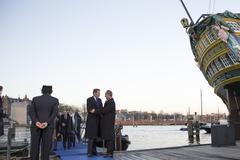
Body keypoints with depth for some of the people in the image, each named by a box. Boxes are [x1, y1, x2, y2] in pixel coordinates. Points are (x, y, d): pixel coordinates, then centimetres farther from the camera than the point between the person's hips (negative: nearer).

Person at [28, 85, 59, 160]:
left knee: (34, 147, 4)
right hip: (48, 126, -1)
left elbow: (31, 111, -5)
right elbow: (55, 112, -10)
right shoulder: (55, 100, 4)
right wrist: (46, 123, -18)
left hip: (36, 125, 1)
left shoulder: (35, 99, 8)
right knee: (45, 148, 0)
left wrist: (36, 122, -16)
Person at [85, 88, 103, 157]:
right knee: (91, 137, -8)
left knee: (95, 136, 9)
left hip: (97, 121, 7)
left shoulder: (99, 100, 14)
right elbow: (89, 110, -15)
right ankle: (89, 152, -5)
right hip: (92, 120, -7)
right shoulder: (89, 99, -6)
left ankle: (94, 151, 14)